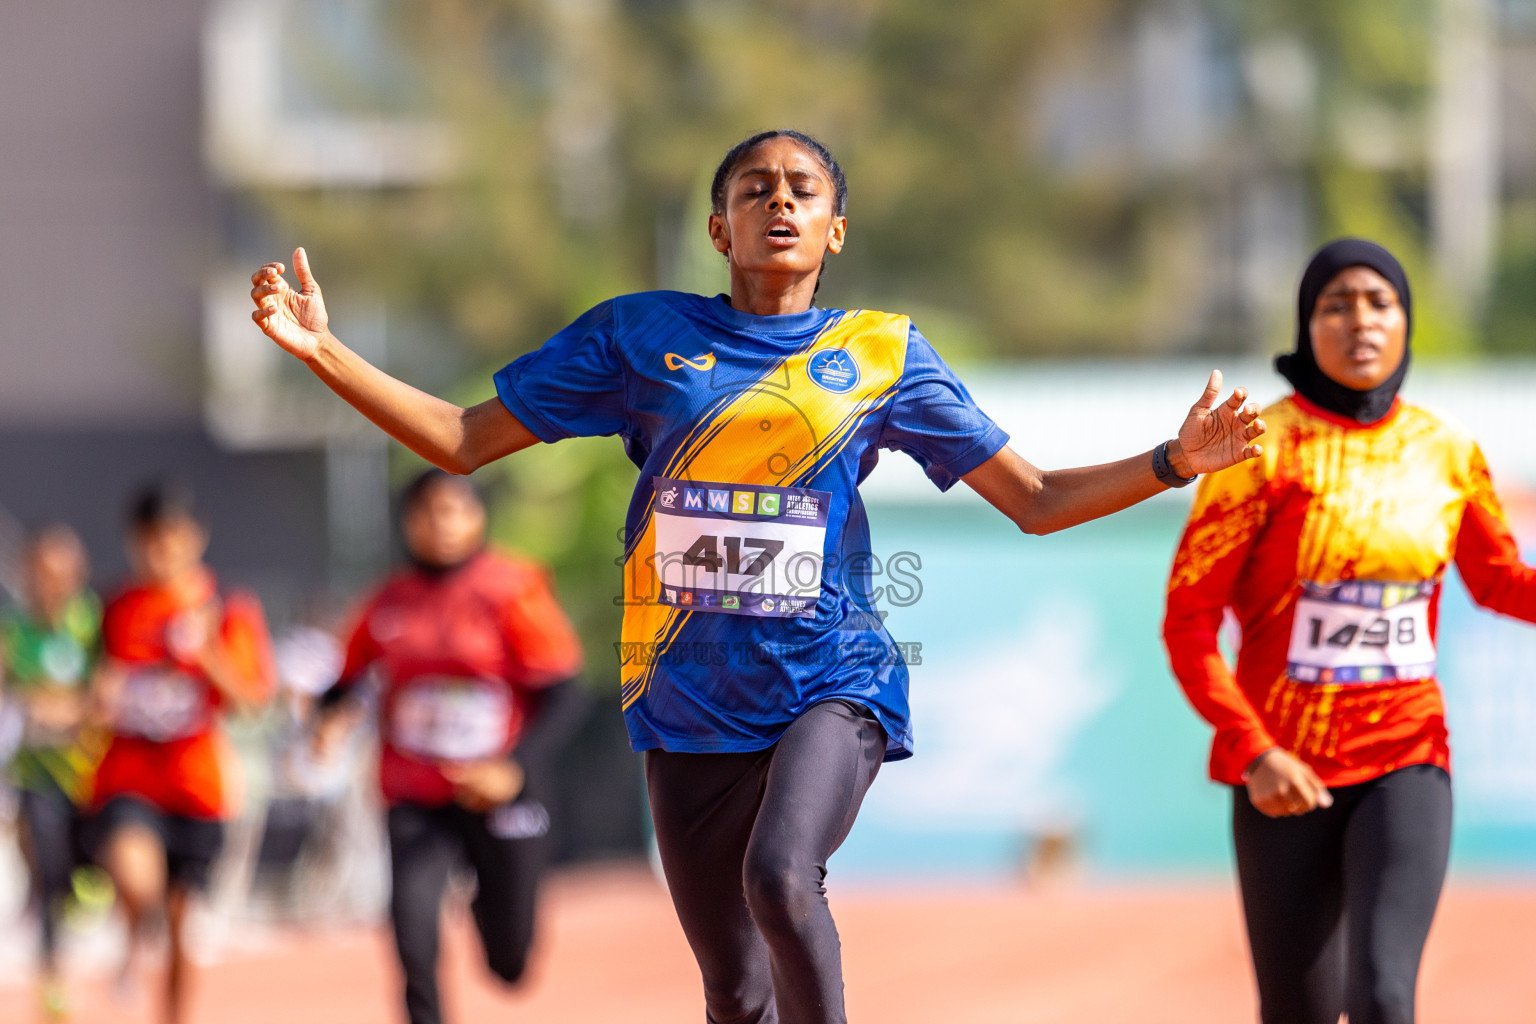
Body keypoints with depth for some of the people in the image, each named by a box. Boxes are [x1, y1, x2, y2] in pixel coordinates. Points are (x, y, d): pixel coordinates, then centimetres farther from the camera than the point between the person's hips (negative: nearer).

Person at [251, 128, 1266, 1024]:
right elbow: (464, 440, 9)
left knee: (781, 874, -31)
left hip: (830, 684, -2)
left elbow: (1037, 501, 9)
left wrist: (1176, 460, -5)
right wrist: (324, 351, -1)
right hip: (690, 703, 2)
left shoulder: (883, 354, 6)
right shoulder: (641, 335, 6)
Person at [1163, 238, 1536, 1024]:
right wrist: (1252, 751, -21)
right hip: (1286, 772, -2)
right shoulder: (1263, 450, -8)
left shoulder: (1445, 451, 3)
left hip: (1406, 760, 2)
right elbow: (1187, 623, -9)